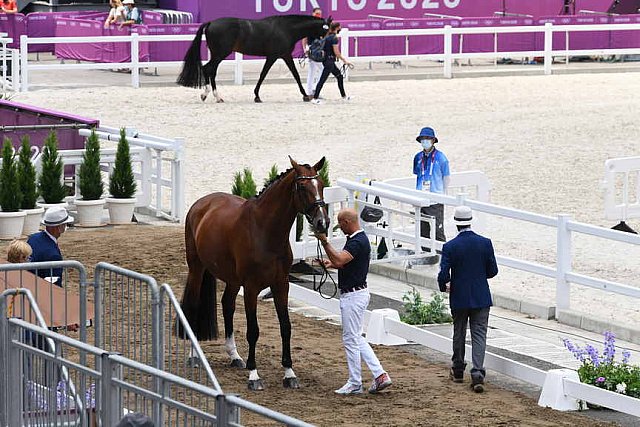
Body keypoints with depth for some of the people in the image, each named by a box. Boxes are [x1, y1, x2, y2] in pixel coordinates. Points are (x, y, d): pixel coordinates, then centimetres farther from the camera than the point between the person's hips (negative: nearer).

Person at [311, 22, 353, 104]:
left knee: (340, 76, 16)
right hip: (329, 61, -10)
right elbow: (336, 52, -18)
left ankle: (344, 96, 23)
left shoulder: (328, 36, 11)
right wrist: (344, 61, -10)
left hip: (326, 60, 10)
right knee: (323, 79, -7)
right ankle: (315, 98, -6)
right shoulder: (334, 38, -16)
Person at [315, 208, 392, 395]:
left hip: (353, 295, -11)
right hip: (356, 293, 11)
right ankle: (380, 375, 11)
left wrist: (324, 241, -33)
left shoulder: (358, 242, -21)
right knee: (356, 338, 15)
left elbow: (339, 260, -35)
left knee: (351, 339, -2)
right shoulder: (357, 238, 12)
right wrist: (332, 264, 9)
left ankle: (355, 384, 6)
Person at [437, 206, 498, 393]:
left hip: (459, 297, 0)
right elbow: (493, 271, -1)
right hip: (481, 298, 0)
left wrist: (444, 286, 9)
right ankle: (477, 374, -12)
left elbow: (443, 274, -13)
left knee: (459, 334, 17)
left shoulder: (450, 247, -11)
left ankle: (458, 370, 30)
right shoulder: (485, 243, -7)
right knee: (479, 335, 1)